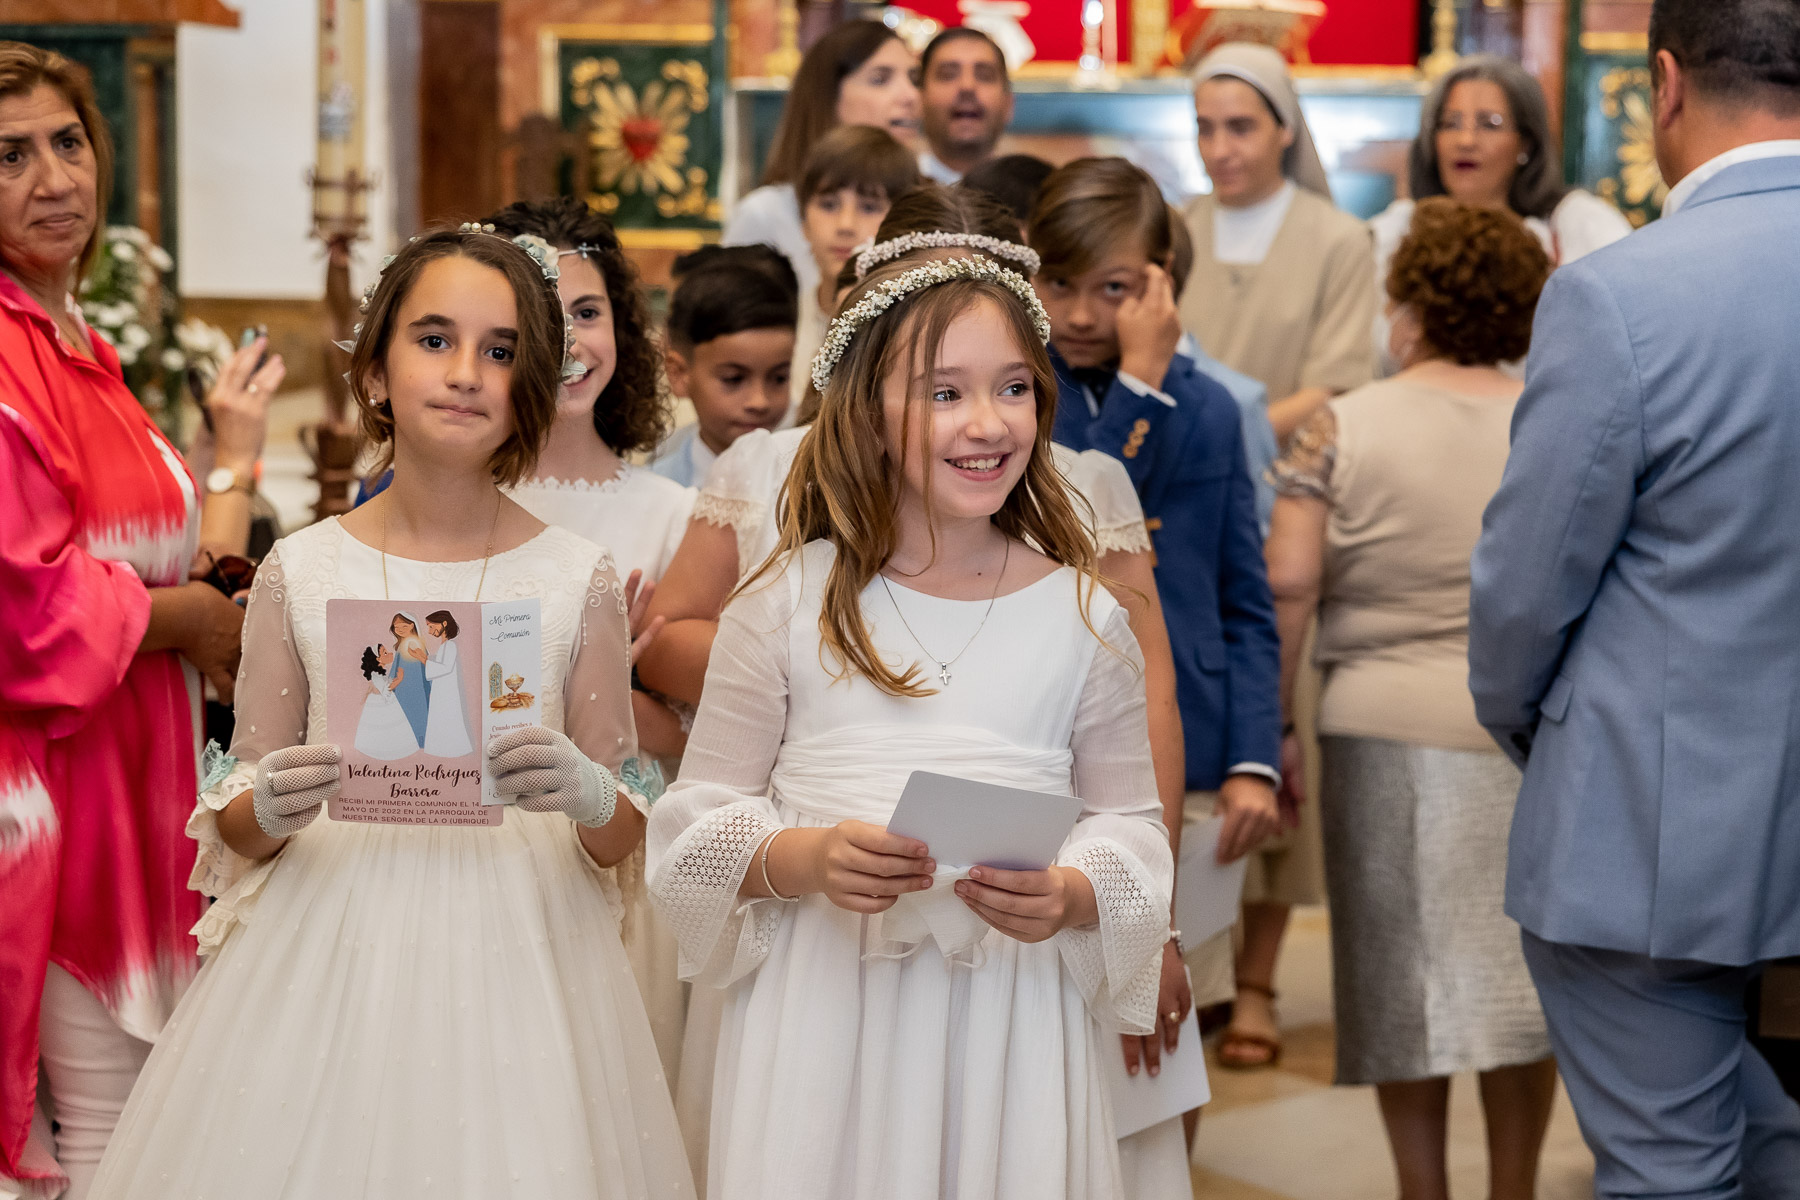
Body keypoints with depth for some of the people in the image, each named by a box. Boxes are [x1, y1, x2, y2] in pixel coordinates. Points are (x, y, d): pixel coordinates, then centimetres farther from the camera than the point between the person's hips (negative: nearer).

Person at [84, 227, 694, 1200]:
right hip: (329, 959, 1)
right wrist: (269, 810, -15)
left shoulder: (576, 580, 0)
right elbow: (233, 829, 7)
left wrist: (587, 796, -17)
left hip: (516, 961, 0)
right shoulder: (302, 573, 1)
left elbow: (622, 836, 5)